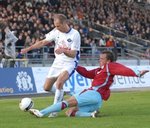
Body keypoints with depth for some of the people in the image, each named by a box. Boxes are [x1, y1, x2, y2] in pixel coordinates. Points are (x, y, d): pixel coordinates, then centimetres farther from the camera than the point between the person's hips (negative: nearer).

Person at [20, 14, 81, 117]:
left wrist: (64, 50, -36)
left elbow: (73, 54, -16)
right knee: (47, 87, 2)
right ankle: (60, 94, 35)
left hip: (70, 63, -6)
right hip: (58, 62, 6)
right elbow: (43, 42, 2)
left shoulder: (75, 34, -16)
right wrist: (28, 49, -4)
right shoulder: (56, 31, -3)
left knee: (59, 83, -30)